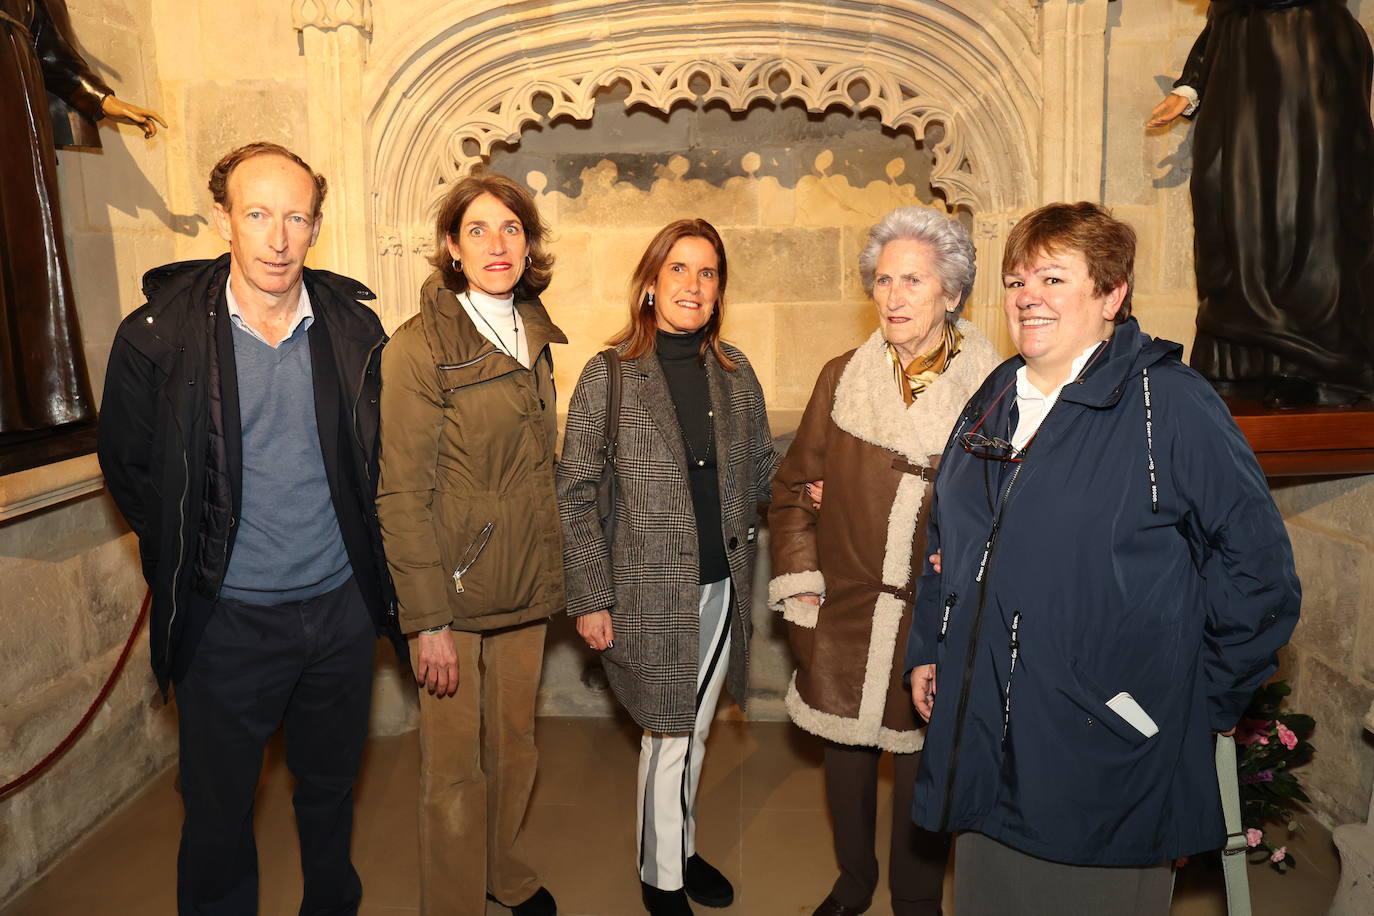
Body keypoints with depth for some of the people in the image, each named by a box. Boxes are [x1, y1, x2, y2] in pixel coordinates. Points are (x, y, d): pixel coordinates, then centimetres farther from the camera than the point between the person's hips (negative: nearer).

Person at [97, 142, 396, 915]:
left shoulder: (356, 328, -3)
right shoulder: (159, 334, -9)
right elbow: (128, 467, 1)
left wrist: (366, 555, 5)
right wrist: (185, 567, 1)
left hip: (342, 607, 3)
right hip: (227, 619, -2)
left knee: (331, 787, 22)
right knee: (218, 808, 13)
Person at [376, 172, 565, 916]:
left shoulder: (534, 341, 8)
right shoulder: (418, 347, -12)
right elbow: (400, 496, -14)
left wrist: (551, 574, 11)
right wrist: (428, 618, -16)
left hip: (525, 587, 6)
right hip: (452, 590, -5)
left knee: (514, 748, 18)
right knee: (456, 766, 7)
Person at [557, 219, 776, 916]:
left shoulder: (735, 372, 4)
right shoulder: (610, 374, -9)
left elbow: (761, 470, 12)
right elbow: (573, 494, -7)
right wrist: (589, 597, -9)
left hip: (721, 587, 4)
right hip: (651, 590, -4)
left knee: (692, 733, 19)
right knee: (670, 736, 7)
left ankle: (682, 850, 43)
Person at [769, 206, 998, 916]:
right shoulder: (841, 377, 1)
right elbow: (793, 489, 7)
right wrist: (799, 586, 2)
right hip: (846, 614, 3)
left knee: (924, 764, 11)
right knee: (846, 753, 17)